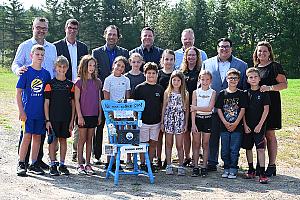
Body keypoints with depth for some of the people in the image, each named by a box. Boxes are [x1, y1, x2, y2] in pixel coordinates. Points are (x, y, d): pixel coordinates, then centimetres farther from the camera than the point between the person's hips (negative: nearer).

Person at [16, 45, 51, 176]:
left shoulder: (46, 73, 8)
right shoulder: (26, 71, -3)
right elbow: (18, 92, -4)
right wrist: (21, 111, -10)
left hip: (41, 112, 4)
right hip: (28, 111, -4)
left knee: (37, 137, 8)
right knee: (27, 136, -7)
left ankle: (34, 164, 16)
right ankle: (21, 164, 2)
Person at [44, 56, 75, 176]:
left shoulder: (70, 85, 6)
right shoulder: (50, 84, -1)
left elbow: (73, 103, 7)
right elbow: (46, 103, -2)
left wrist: (72, 120, 2)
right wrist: (47, 120, -7)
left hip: (66, 118, 2)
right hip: (53, 117, -2)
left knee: (63, 139, 8)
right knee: (53, 140, 2)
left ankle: (62, 164, 17)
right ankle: (53, 165, 11)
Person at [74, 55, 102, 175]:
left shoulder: (97, 82, 8)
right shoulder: (79, 82, -4)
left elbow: (99, 100, 11)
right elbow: (76, 100, -6)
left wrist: (100, 115, 7)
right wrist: (79, 116, -11)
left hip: (94, 115, 4)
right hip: (83, 115, -4)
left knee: (90, 139, 9)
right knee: (82, 139, 2)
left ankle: (88, 164, 15)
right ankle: (80, 165, 10)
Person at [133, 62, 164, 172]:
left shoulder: (160, 88, 7)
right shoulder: (139, 88, -3)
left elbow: (162, 105, 14)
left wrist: (162, 119, 10)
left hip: (156, 121, 3)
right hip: (143, 121, -3)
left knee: (153, 143, 9)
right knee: (143, 143, 3)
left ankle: (150, 163, 21)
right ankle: (142, 164, 15)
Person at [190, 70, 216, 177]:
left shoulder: (212, 93, 0)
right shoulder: (195, 92, 1)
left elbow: (209, 108, -11)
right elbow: (193, 109, -4)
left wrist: (196, 107, -15)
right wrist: (193, 124, -10)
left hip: (207, 119, 0)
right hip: (197, 119, 1)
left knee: (205, 144, 5)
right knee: (196, 144, 4)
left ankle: (204, 167, 11)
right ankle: (195, 167, 9)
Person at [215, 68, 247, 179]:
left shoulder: (241, 94, 1)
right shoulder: (222, 94, 4)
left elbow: (242, 110, -3)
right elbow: (219, 109, 2)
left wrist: (235, 123, -10)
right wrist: (225, 123, -8)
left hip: (237, 127, -2)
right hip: (224, 126, 2)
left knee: (234, 149, 0)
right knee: (225, 149, 6)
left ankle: (233, 169, 10)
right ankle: (226, 168, 19)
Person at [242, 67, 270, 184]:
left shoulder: (263, 93, -3)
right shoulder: (246, 93, 5)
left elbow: (266, 110, -5)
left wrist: (260, 125, -11)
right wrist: (245, 125, -3)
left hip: (259, 125, -3)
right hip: (247, 126, 3)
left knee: (260, 148, -8)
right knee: (248, 148, 9)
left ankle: (262, 173, -6)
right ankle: (251, 170, 23)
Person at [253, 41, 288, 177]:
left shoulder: (274, 66, -1)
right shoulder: (255, 68, 17)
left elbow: (284, 84, -6)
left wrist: (270, 87, -20)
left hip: (270, 103, -6)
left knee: (269, 134, -3)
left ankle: (272, 165, 3)